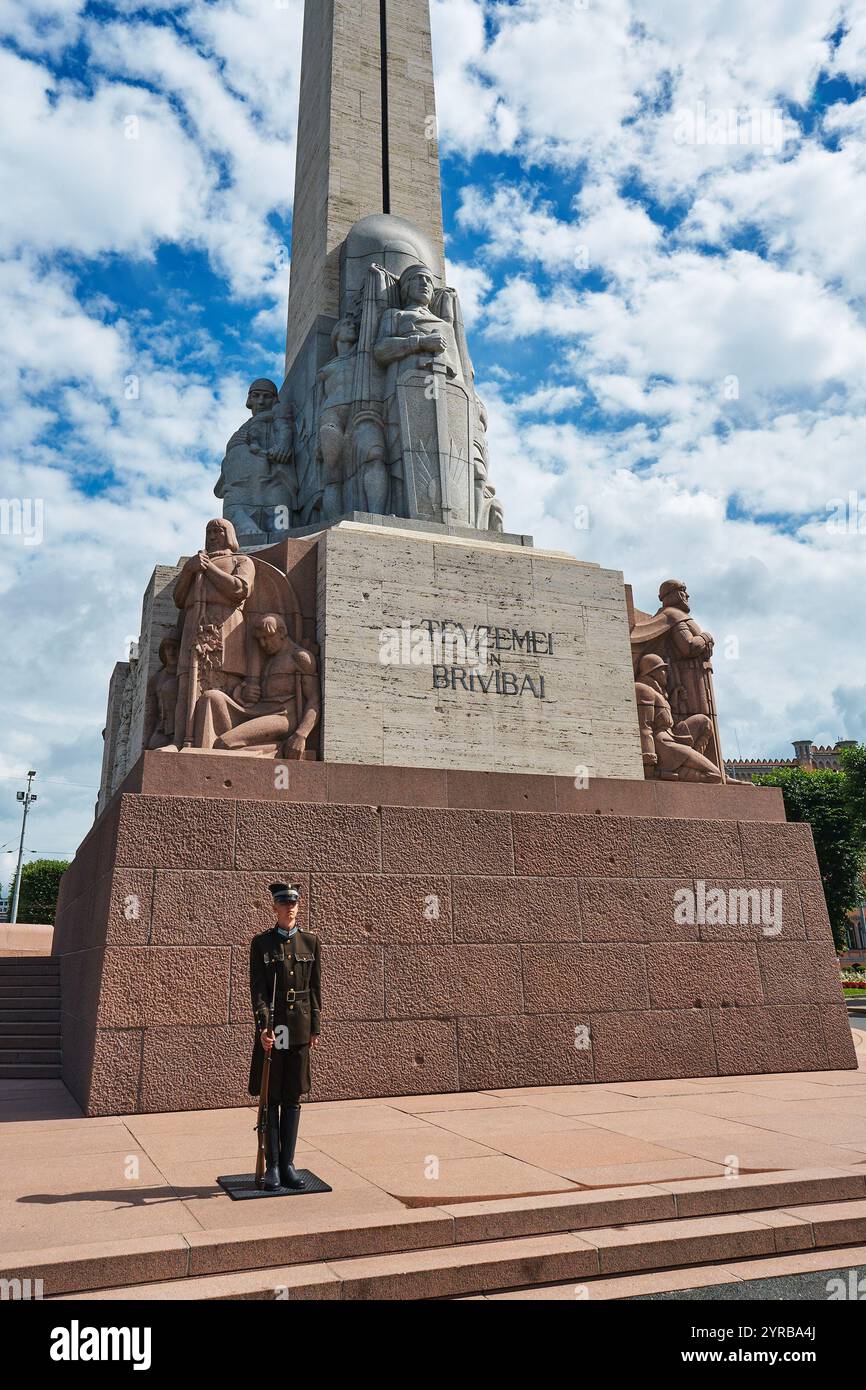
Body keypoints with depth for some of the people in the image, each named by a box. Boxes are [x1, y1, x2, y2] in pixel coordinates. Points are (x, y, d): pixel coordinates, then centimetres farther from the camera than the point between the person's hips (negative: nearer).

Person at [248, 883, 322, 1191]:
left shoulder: (310, 941, 5)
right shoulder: (261, 943, -1)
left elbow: (315, 987, 8)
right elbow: (257, 989, -8)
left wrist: (315, 1027, 4)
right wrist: (264, 1026, -18)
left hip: (300, 1029, 2)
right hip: (271, 1028, -2)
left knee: (293, 1097, 8)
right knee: (271, 1098, 4)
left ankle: (287, 1164, 16)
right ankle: (272, 1166, 13)